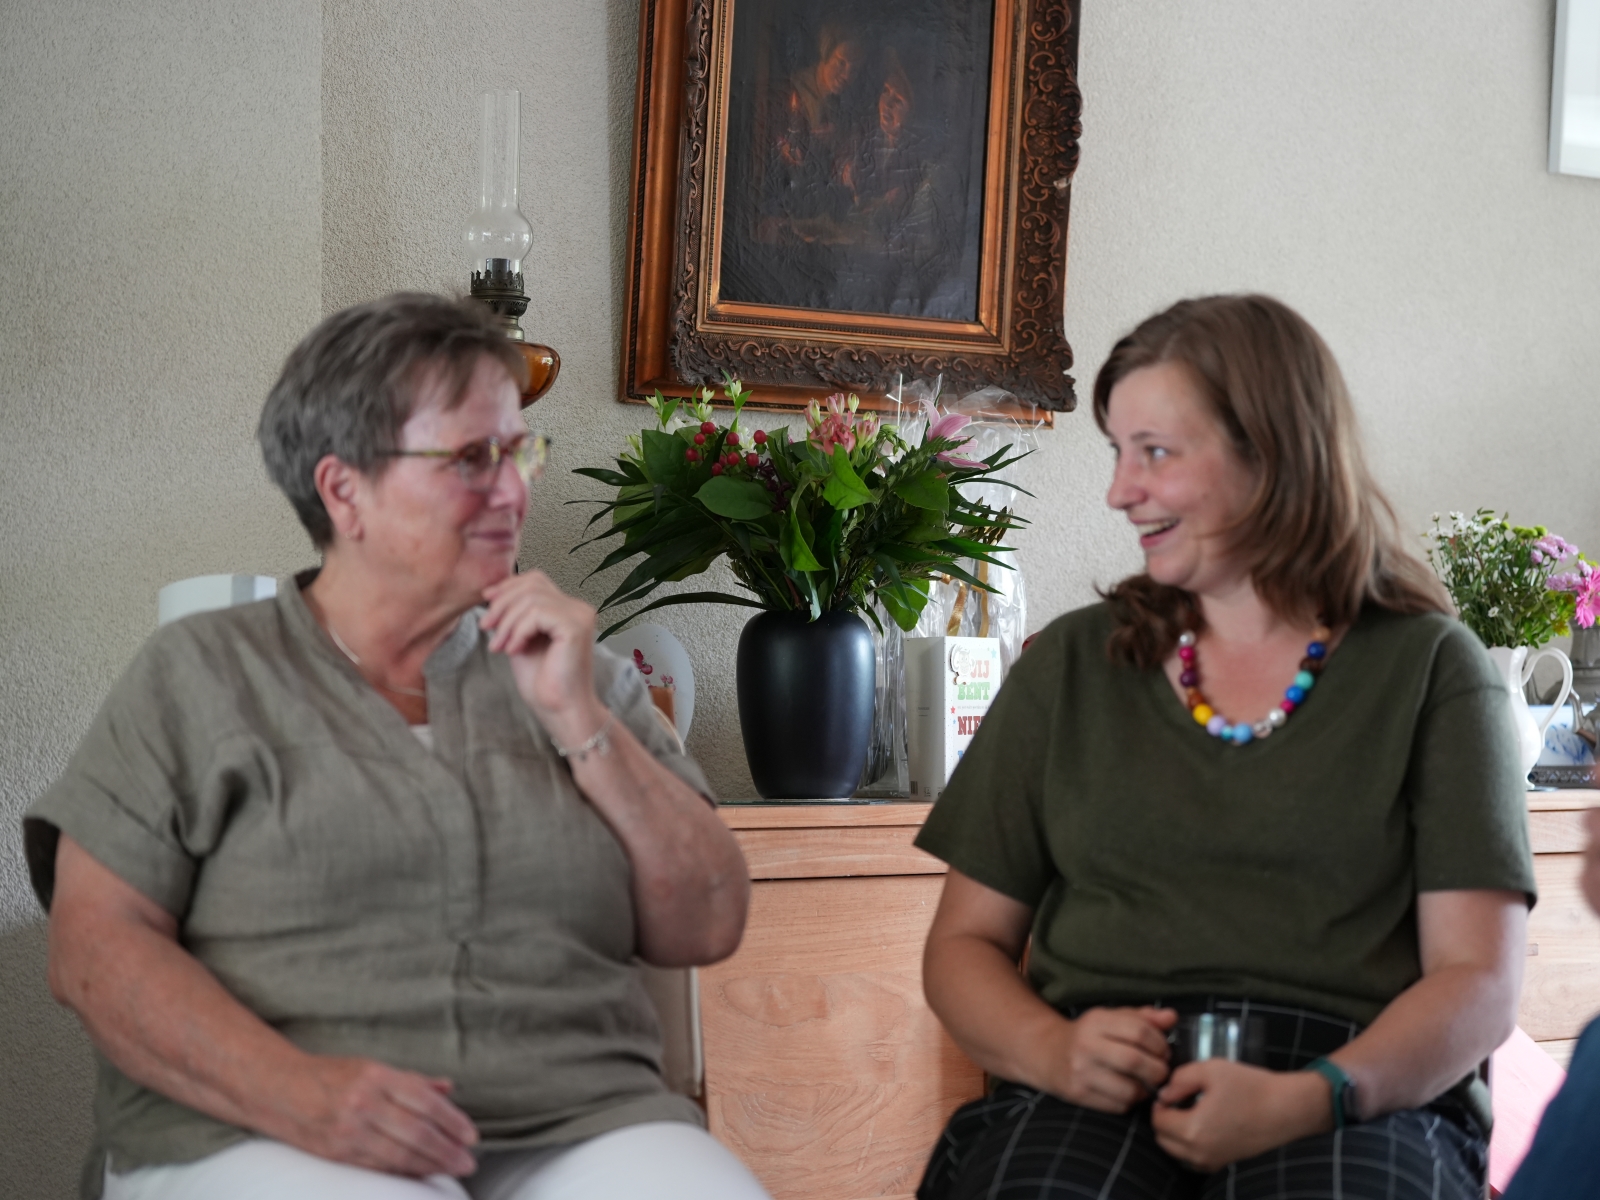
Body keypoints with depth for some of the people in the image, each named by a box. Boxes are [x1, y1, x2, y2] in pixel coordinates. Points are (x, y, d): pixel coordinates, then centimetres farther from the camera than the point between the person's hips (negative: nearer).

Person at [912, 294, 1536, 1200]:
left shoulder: (1431, 670, 10)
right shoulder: (1070, 667, 17)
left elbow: (1479, 981, 1)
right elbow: (965, 942, 16)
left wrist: (1307, 1100, -18)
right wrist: (1051, 1050, -7)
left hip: (1353, 1098, -1)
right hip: (1105, 1087, 2)